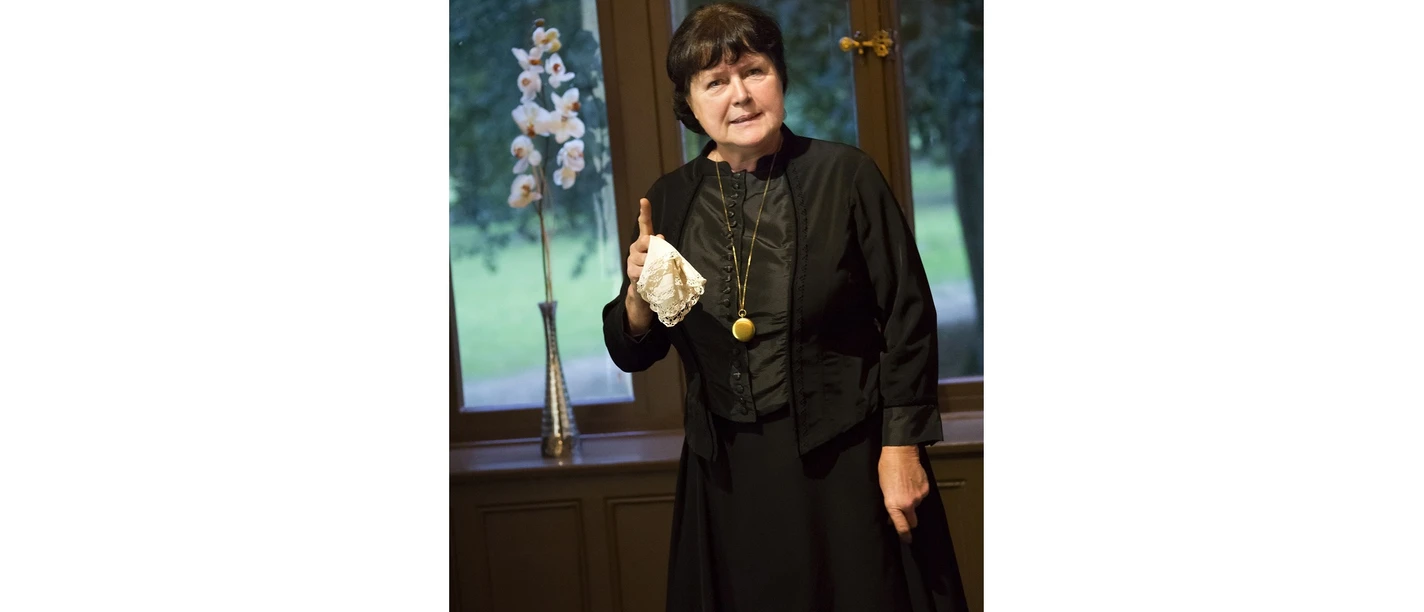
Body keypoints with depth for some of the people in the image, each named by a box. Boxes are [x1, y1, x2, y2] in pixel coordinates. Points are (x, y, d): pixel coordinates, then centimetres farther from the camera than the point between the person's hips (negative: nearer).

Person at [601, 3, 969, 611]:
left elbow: (907, 317, -4)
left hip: (846, 465, -3)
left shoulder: (845, 175, -6)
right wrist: (639, 293, -12)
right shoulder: (669, 202, 3)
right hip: (728, 474, 3)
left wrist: (901, 446, -8)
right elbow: (632, 353, 9)